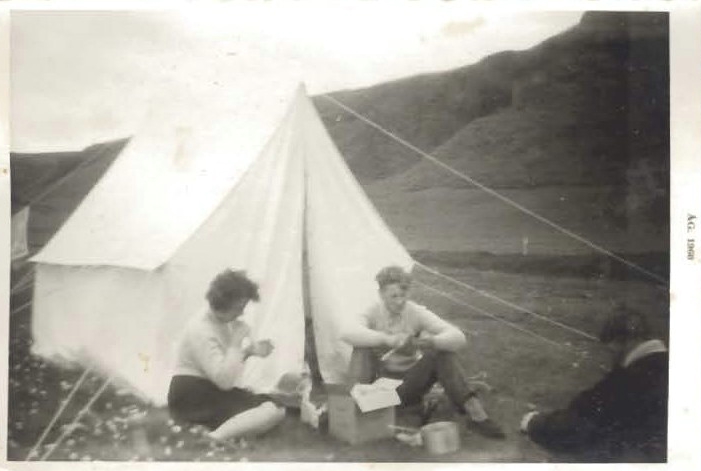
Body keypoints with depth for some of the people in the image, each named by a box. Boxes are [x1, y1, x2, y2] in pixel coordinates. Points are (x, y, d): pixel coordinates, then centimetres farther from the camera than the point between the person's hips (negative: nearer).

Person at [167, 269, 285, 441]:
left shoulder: (226, 323, 6)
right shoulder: (201, 331, -22)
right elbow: (225, 380, -25)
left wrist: (250, 350, 0)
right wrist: (237, 345, -23)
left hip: (214, 393, 9)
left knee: (277, 408, -6)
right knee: (272, 410, -23)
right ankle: (213, 439, -31)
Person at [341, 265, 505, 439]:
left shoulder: (417, 312, -7)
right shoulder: (373, 313, -10)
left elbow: (458, 337, -17)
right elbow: (348, 333, -33)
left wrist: (433, 341, -39)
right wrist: (386, 339, -45)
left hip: (410, 385, 1)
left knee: (442, 351, -23)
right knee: (363, 347, -27)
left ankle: (475, 412, -26)